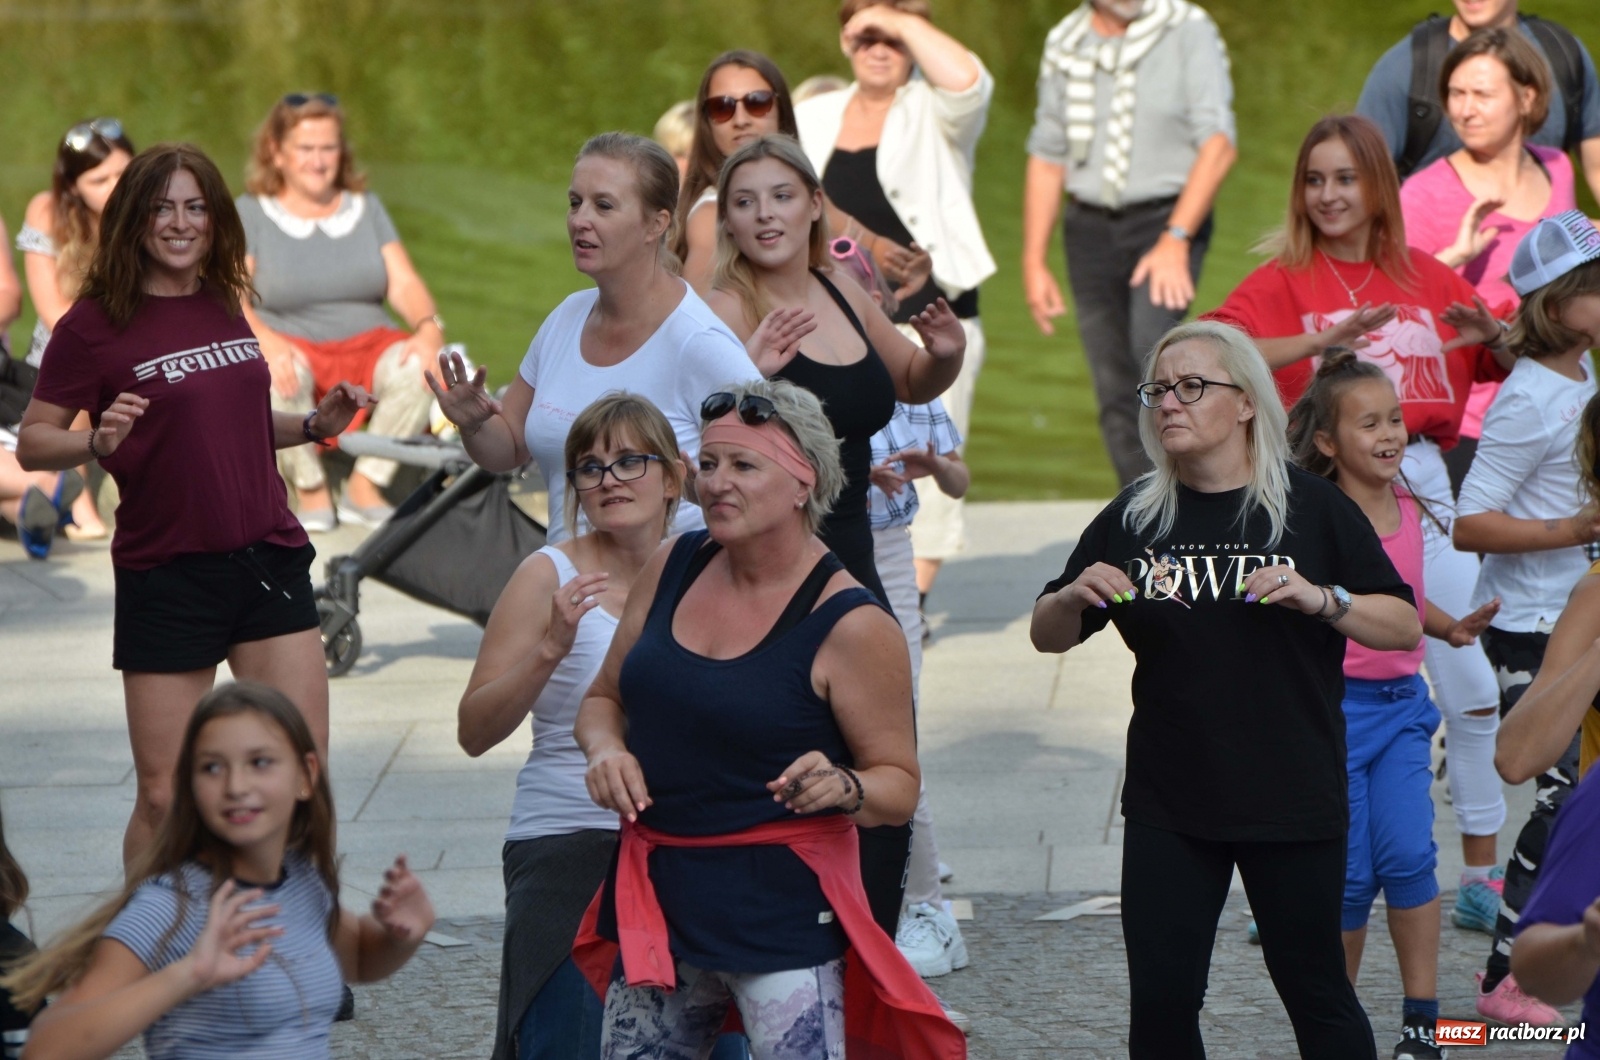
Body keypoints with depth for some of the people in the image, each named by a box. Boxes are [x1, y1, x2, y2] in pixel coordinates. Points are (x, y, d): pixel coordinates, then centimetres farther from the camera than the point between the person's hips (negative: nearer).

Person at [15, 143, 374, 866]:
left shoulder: (223, 307, 10)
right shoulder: (96, 323, -6)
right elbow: (33, 442, -6)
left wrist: (315, 425, 8)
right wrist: (99, 441, -24)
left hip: (268, 559, 5)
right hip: (166, 577, -4)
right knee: (164, 796, -2)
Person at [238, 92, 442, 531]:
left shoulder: (366, 208, 16)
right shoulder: (249, 215, 5)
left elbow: (404, 284, 5)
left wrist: (429, 328, -18)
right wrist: (267, 342, -30)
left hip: (367, 345, 3)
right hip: (293, 346, -3)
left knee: (418, 365, -30)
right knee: (276, 377, -39)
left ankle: (365, 488, -19)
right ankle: (311, 493, -19)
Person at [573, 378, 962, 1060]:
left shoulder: (849, 625, -11)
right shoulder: (673, 569, 5)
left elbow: (898, 786, -6)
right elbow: (605, 698, 18)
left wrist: (841, 789, -27)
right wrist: (605, 749, -4)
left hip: (783, 907, -6)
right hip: (657, 897, 6)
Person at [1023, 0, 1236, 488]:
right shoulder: (1064, 44, 8)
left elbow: (1218, 145, -12)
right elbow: (1046, 158, 14)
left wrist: (1174, 240, -20)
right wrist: (1033, 261, 10)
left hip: (1168, 219, -4)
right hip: (1090, 228, 4)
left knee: (1152, 345, -26)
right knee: (1115, 393, 2)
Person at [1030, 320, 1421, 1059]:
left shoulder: (1313, 509, -2)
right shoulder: (1133, 518, 6)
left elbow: (1404, 626, -2)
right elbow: (1048, 637, 10)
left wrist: (1321, 599, -20)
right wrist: (1076, 595, -12)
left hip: (1292, 800, -2)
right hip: (1168, 806, 2)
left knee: (1314, 992, 7)